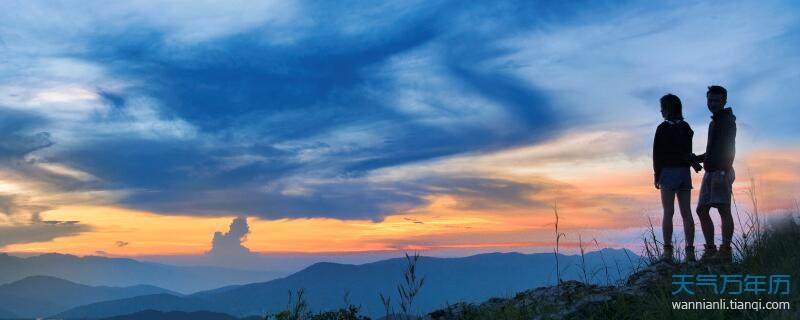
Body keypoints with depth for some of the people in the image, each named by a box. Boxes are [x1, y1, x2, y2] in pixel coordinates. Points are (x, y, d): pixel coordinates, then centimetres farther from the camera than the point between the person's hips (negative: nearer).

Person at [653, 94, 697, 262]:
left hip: (668, 171, -5)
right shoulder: (686, 128, 10)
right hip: (685, 172, 5)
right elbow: (688, 152, 9)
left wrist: (657, 175, -2)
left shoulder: (663, 128, -6)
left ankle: (668, 250, -9)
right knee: (686, 213, 5)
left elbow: (657, 154, -7)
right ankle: (690, 251, 3)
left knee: (668, 212, -5)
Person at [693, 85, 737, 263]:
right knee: (702, 210, 6)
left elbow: (729, 148, -14)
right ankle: (710, 250, 9)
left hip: (721, 172, -10)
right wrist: (696, 158, 25)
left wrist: (724, 171, -23)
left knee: (723, 209, -12)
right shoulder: (715, 122, 25)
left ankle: (725, 250, -14)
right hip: (710, 173, 10)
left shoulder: (727, 120, -3)